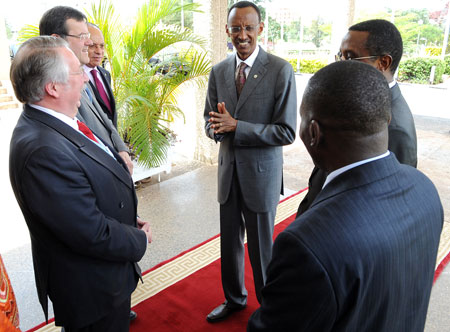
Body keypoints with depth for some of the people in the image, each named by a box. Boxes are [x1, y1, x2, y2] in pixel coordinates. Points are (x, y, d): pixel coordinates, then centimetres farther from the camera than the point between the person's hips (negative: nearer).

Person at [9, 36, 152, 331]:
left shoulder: (53, 125, -2)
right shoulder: (44, 151, -33)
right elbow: (93, 235, -29)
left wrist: (130, 220, 1)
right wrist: (140, 239, -13)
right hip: (94, 289, -8)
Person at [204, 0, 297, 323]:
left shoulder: (281, 70, -13)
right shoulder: (219, 71, 4)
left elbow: (286, 132, -17)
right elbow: (210, 120, 10)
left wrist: (236, 126, -22)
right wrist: (217, 127, -15)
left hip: (261, 174, -5)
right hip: (228, 171, 5)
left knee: (261, 246, 12)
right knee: (230, 242, 19)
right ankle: (234, 298, 44)